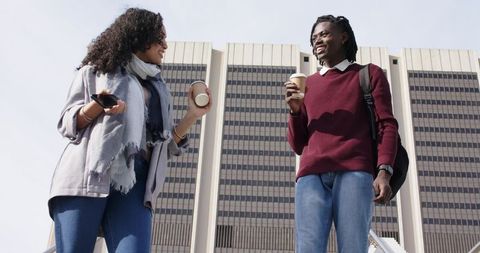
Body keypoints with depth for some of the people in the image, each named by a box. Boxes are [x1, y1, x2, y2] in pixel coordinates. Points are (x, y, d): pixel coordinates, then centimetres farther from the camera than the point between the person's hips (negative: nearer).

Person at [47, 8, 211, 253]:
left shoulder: (158, 89, 28)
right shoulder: (95, 71, 18)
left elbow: (164, 145, 22)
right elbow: (67, 123, 10)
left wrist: (192, 115, 12)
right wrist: (96, 106, -9)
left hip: (134, 180, 2)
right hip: (87, 173, -2)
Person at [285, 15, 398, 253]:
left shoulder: (369, 74, 20)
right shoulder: (307, 84, 26)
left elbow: (386, 124, 8)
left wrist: (384, 170, -9)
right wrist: (295, 110, 6)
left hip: (354, 172, -2)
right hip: (311, 175, 2)